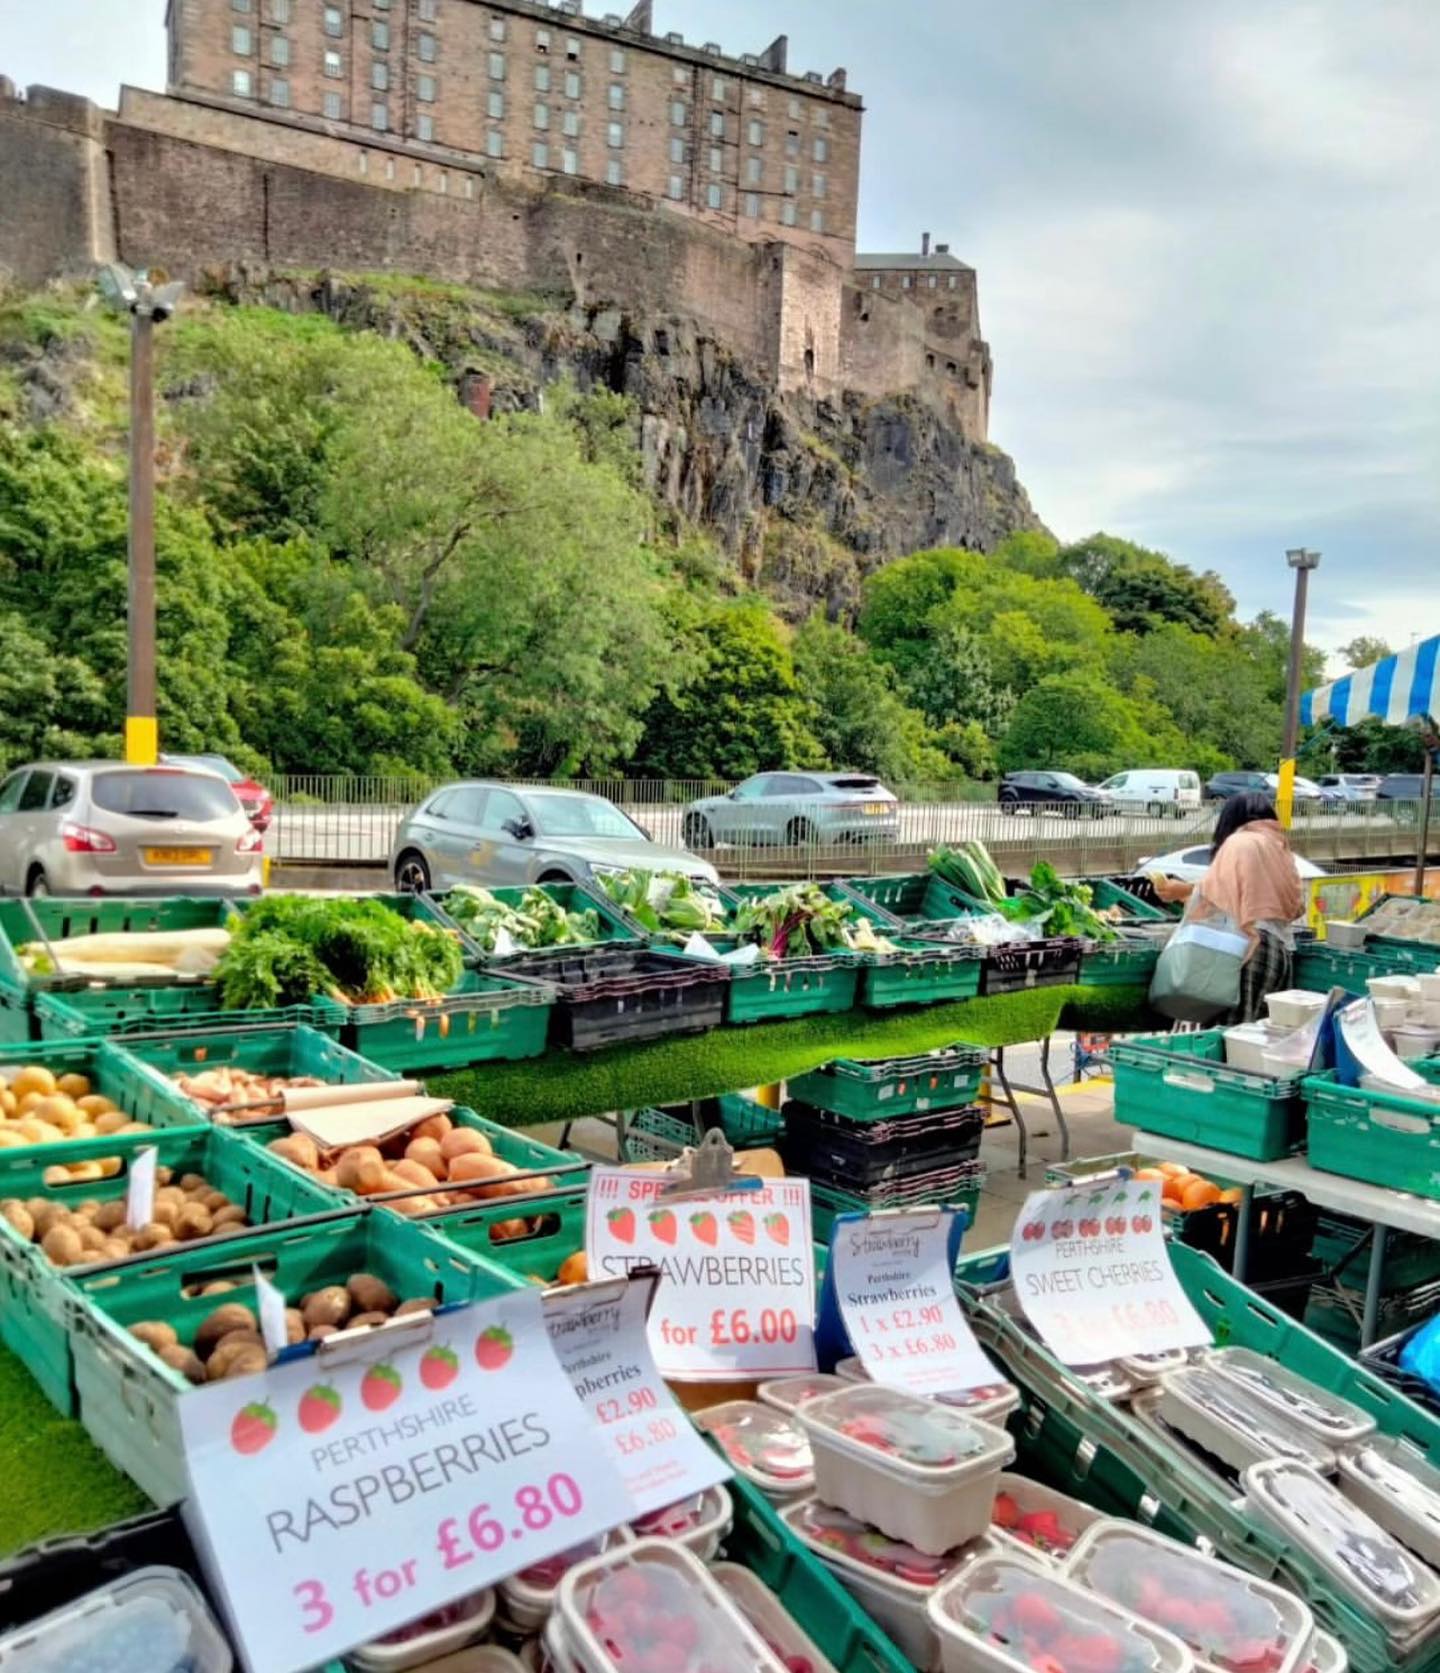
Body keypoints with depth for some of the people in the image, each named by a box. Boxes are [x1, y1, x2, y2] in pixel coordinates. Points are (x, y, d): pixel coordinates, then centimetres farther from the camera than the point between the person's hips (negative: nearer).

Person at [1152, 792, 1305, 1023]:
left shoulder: (1240, 843, 1)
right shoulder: (1279, 846, 19)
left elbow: (1212, 893, -3)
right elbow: (1297, 904, 17)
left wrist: (1182, 891, 13)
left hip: (1253, 947, -7)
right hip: (1283, 949, 7)